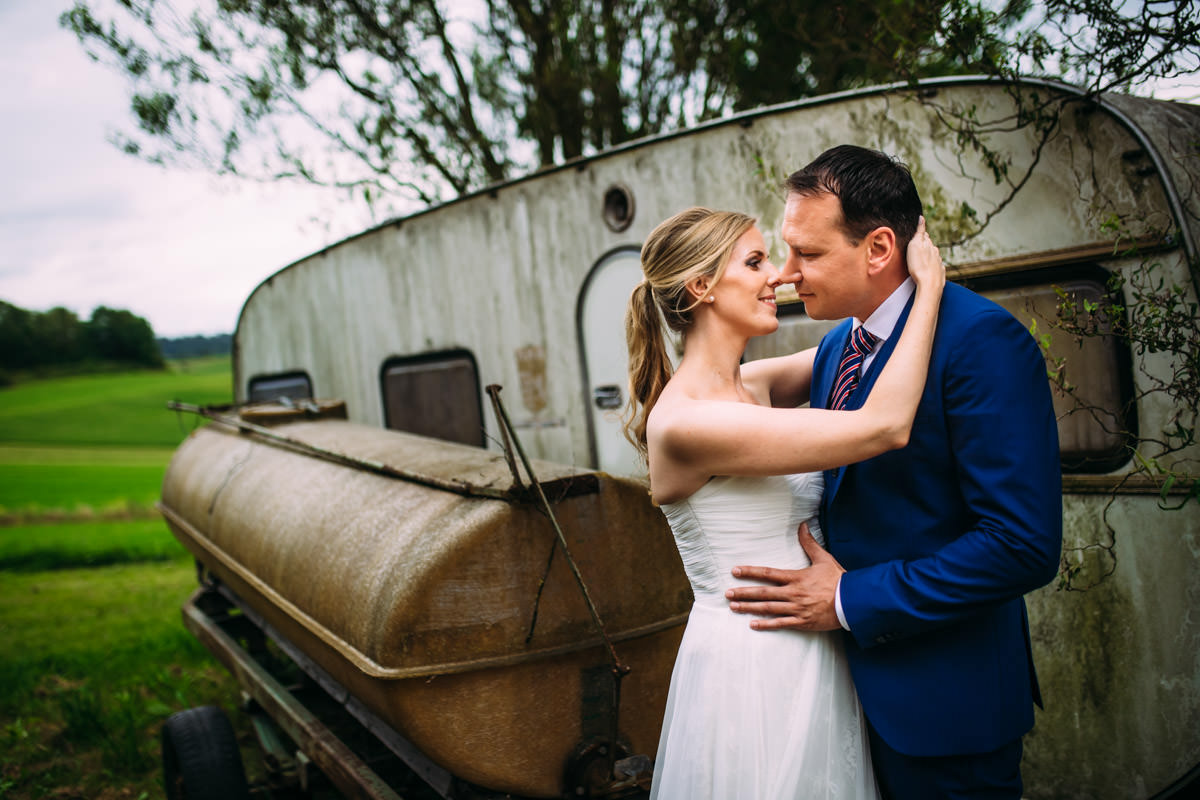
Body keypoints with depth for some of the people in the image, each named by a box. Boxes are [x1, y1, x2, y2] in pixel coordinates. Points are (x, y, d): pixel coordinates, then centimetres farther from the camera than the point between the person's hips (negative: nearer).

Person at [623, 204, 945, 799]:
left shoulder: (751, 387, 3)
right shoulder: (683, 421, -24)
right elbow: (884, 426, -26)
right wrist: (929, 284, -18)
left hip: (806, 658, 8)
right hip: (748, 669, -8)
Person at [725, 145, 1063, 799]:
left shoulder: (982, 340, -20)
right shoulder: (836, 347, 6)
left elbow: (1024, 544, -25)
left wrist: (852, 599, -21)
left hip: (941, 700, -7)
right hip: (855, 678, 8)